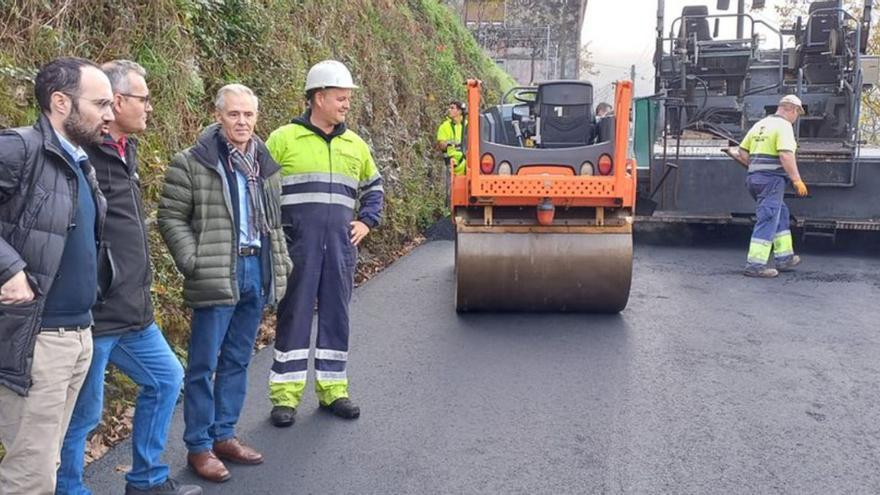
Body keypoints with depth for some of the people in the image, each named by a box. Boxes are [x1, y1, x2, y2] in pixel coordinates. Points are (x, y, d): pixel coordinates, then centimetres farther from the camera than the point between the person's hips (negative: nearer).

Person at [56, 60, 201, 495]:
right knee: (82, 413, 2)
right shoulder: (82, 156, -18)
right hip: (91, 315, -10)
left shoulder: (124, 151, 13)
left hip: (133, 313, 10)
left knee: (165, 378, 20)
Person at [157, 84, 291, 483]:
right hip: (217, 277, -6)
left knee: (237, 361, 14)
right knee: (204, 365, 1)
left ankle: (224, 435, 26)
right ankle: (199, 446, 12)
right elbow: (171, 217, -6)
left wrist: (282, 263, 12)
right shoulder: (192, 163, -7)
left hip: (257, 271, 6)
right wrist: (193, 263, -14)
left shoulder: (265, 163, 13)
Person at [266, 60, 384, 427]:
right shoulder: (283, 139, -2)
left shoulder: (354, 145, 13)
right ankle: (285, 393, 10)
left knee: (336, 316, 9)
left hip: (340, 247, 4)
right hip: (298, 247, -4)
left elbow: (374, 186, 26)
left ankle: (332, 388, 20)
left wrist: (366, 221, 11)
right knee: (294, 316, 1)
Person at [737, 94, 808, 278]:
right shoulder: (783, 125, -10)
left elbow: (742, 151, 18)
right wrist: (797, 180, -20)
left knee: (781, 213, 20)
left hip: (754, 178, 9)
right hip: (772, 178, -9)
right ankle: (755, 264, -9)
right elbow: (786, 155, -22)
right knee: (767, 220, -7)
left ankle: (784, 257, 23)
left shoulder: (760, 124, 17)